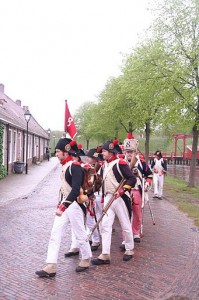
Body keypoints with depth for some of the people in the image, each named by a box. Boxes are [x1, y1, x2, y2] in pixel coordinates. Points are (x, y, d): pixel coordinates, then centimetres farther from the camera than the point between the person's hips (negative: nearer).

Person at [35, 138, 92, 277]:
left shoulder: (75, 166, -17)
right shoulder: (65, 166, 11)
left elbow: (76, 189, -25)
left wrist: (64, 205, -28)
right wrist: (60, 204, 18)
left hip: (74, 205, -9)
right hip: (64, 204, 9)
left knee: (80, 234, 8)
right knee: (55, 234, 4)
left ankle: (86, 260, 29)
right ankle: (51, 267, 8)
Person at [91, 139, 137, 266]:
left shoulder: (120, 163, -12)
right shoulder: (104, 165, 11)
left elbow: (132, 179, -16)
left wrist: (122, 190, -25)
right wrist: (103, 197, 19)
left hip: (120, 198, -7)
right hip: (108, 198, 7)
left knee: (126, 226, 9)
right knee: (105, 225, 0)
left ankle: (129, 250, 28)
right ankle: (105, 255, 4)